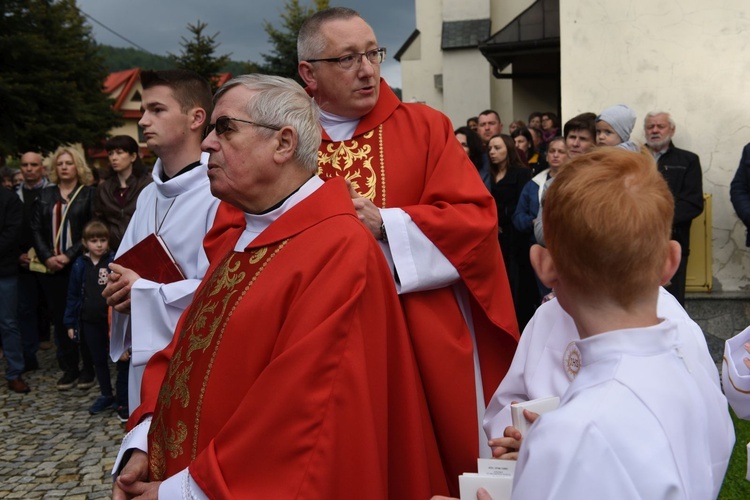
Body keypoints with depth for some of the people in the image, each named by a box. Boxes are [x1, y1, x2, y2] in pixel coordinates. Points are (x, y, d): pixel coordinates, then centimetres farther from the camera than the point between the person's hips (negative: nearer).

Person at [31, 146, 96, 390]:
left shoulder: (89, 194, 1)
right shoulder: (45, 194, 12)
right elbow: (36, 228, 8)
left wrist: (69, 255, -13)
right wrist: (47, 257, -6)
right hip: (51, 267, 4)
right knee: (60, 318, 5)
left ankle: (88, 369, 8)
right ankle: (69, 369, 14)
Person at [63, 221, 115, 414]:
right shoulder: (80, 265, 2)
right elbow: (73, 296, 7)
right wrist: (70, 323, 6)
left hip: (112, 320, -4)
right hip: (89, 322, 4)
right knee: (98, 360, 16)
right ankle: (106, 395, 30)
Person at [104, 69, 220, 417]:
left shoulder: (220, 194, -17)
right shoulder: (148, 196, 12)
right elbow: (123, 268, 18)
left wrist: (142, 292, -13)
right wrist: (120, 288, -6)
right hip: (144, 354, 8)